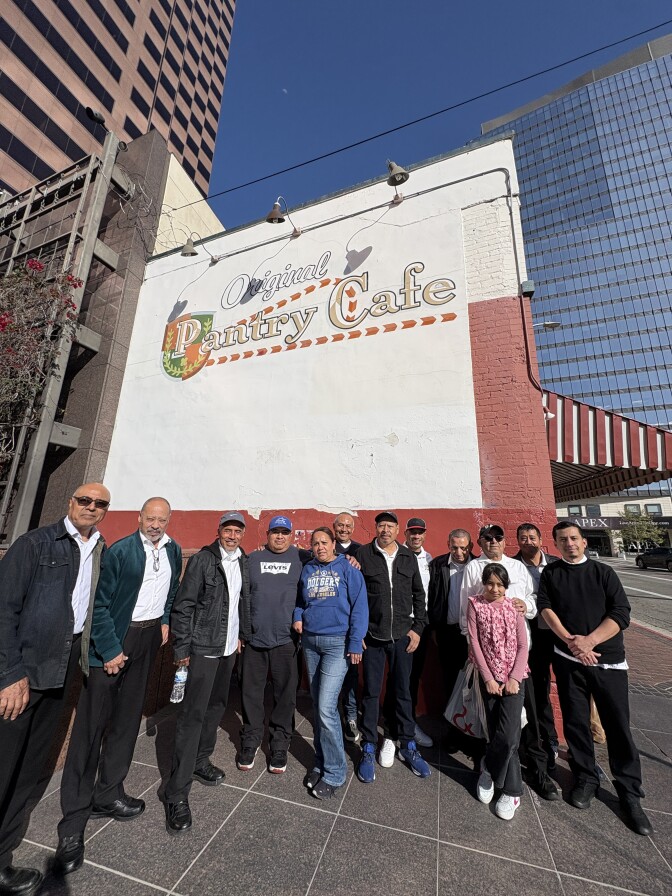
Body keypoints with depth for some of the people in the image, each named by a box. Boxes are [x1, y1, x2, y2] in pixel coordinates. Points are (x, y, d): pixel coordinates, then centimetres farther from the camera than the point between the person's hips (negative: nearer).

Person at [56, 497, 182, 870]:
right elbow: (99, 604, -15)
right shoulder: (120, 551, -16)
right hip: (113, 637, -5)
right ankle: (74, 819, 16)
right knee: (91, 724, 0)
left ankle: (108, 794, 33)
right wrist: (110, 650, -15)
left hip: (149, 637, 6)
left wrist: (165, 620, 7)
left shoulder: (173, 551, 1)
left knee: (127, 717, 16)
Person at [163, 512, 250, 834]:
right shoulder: (203, 559, -14)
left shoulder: (242, 562, 5)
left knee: (216, 706, 19)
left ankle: (200, 761, 39)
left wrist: (241, 634, 15)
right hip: (203, 648, -7)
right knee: (193, 715, -2)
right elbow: (183, 605, -13)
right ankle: (177, 793, 12)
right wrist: (182, 648, -12)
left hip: (229, 648, 7)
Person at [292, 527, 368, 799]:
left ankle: (334, 772, 16)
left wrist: (355, 643, -12)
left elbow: (359, 606, -9)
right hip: (310, 642, 5)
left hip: (337, 643, -5)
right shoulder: (307, 570, 5)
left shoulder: (347, 569, -8)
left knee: (326, 708, -5)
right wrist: (297, 617, -1)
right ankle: (321, 762, 34)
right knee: (318, 706, 15)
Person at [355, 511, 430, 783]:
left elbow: (418, 595, 9)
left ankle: (407, 746, 35)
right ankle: (369, 749, 28)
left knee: (403, 691, 15)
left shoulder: (409, 557, 3)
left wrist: (418, 628, 4)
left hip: (402, 636, 2)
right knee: (371, 693, 10)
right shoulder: (363, 554, -7)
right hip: (372, 636, -2)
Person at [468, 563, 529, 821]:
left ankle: (488, 771, 18)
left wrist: (514, 678, -10)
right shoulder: (476, 605, -3)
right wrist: (488, 678, -9)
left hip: (513, 677, 0)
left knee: (508, 736, -8)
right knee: (497, 733, 5)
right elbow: (474, 643, -5)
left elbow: (522, 645, -1)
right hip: (489, 678, 0)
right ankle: (512, 790, 28)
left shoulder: (513, 607, 1)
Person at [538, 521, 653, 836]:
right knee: (575, 721, 10)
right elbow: (545, 607, -4)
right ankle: (585, 778, 30)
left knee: (618, 724, 4)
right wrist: (570, 641, -15)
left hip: (608, 659, 0)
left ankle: (630, 793, 24)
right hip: (568, 659, 1)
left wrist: (588, 640, -15)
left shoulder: (604, 572, 1)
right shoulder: (550, 573, 4)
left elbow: (621, 613, -6)